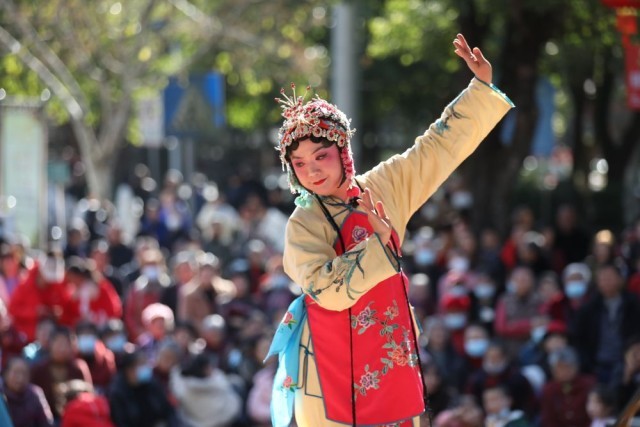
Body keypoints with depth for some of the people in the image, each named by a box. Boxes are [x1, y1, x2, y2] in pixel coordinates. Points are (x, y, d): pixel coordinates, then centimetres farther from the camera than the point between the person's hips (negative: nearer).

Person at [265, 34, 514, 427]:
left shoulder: (383, 187, 3)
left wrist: (481, 88, 8)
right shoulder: (303, 225, -10)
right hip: (336, 362, -5)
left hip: (392, 350, 5)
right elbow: (329, 290, -24)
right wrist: (378, 242, -22)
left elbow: (439, 147, 10)